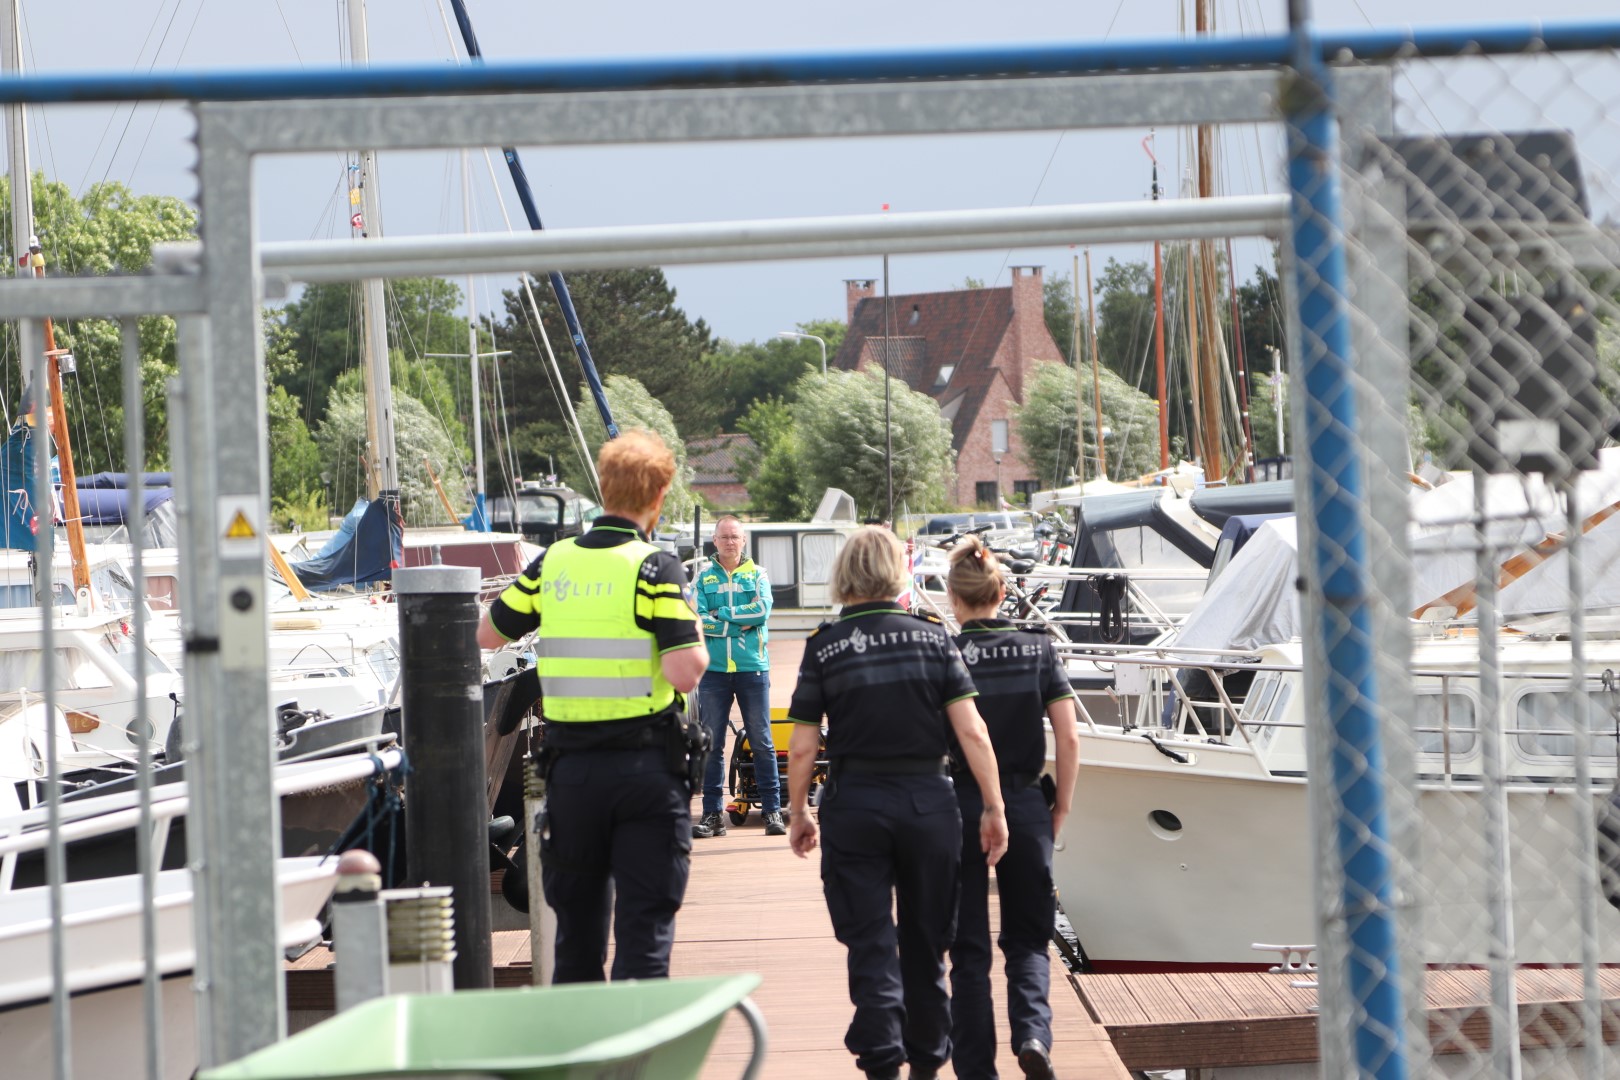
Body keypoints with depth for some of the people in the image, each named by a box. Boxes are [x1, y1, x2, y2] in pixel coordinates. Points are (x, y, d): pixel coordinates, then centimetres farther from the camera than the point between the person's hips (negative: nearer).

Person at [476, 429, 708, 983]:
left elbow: (486, 634, 16)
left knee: (577, 915, 17)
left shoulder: (551, 563, 3)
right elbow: (685, 673, -20)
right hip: (646, 765, -4)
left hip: (570, 765, 4)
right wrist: (696, 638, 1)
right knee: (645, 918, -1)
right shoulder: (654, 568, -10)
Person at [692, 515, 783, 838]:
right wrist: (740, 624, -10)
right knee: (712, 743, 2)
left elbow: (762, 610, -9)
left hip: (752, 668, -1)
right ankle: (712, 814, 5)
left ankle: (772, 811, 4)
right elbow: (697, 620, -5)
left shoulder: (757, 575, 9)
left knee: (762, 742, 0)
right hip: (714, 669, 1)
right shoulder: (703, 578, 9)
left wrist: (721, 613, -8)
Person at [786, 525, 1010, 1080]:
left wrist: (799, 816, 9)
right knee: (925, 941, 15)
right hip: (928, 801, 2)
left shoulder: (824, 646, -4)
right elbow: (971, 730, -6)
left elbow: (802, 747, -4)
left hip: (854, 804, -2)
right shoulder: (932, 637, -1)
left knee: (870, 943, 4)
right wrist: (994, 807, -1)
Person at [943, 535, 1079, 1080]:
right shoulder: (1038, 647, 1)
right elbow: (1069, 738, -3)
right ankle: (1033, 1033, -10)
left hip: (961, 807, -2)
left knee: (969, 948, 8)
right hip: (1025, 807, 2)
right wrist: (1060, 808, 7)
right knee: (1027, 938, 15)